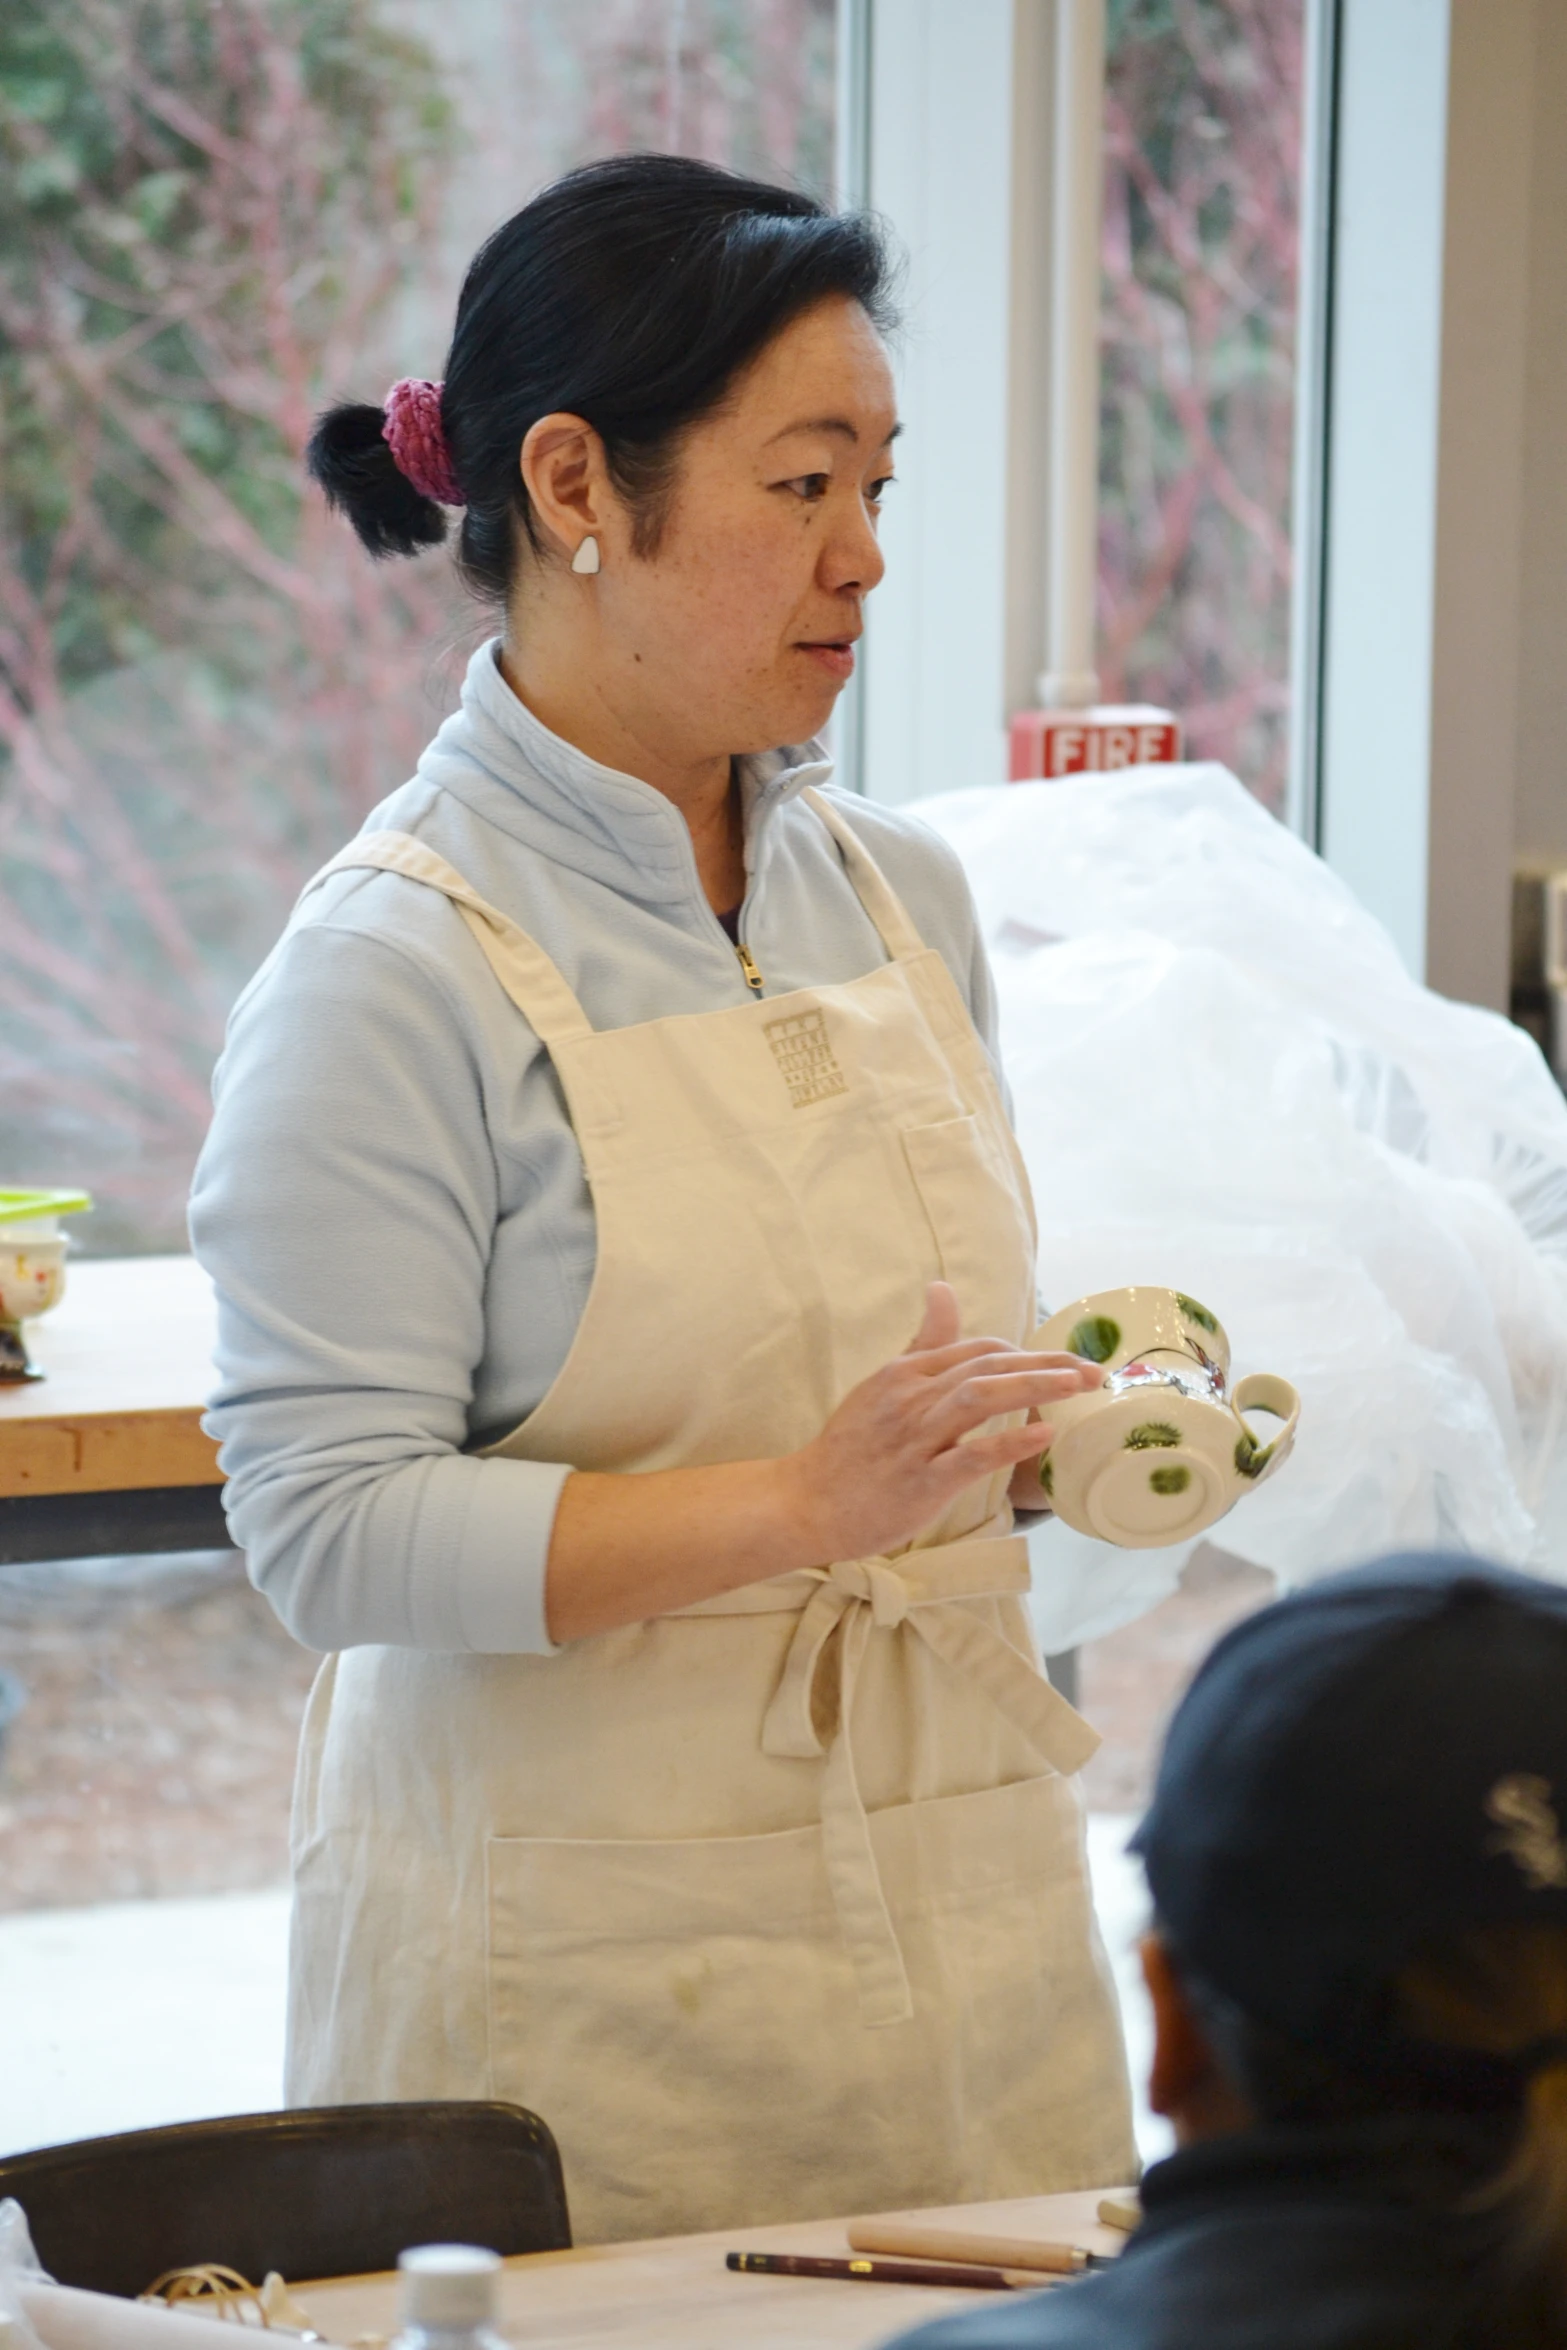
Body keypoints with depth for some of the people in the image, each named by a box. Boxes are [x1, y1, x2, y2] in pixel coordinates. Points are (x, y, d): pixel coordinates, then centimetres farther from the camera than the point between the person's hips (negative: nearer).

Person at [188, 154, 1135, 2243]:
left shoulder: (900, 895, 9)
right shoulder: (397, 971, -12)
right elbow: (334, 1527, -18)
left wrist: (1074, 1434, -1)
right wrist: (804, 1503, -26)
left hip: (964, 1904, 6)